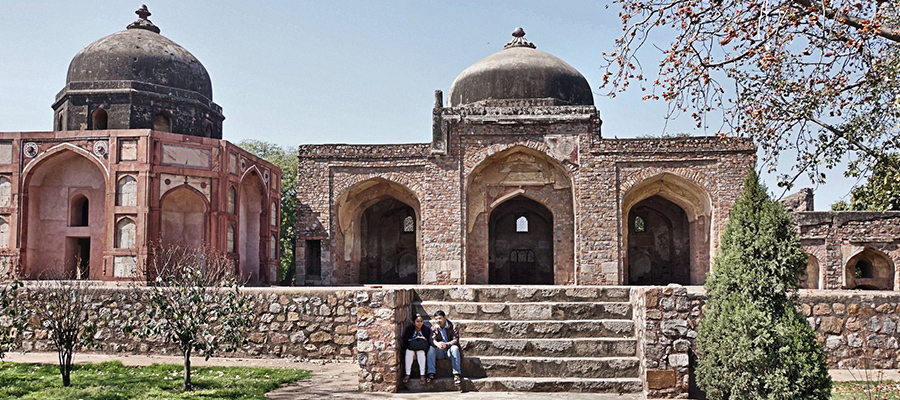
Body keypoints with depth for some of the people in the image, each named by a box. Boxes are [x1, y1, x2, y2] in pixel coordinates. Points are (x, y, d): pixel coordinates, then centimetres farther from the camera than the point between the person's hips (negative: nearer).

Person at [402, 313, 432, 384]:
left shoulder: (427, 329, -7)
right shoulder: (409, 329, -6)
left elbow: (430, 342, -3)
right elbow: (405, 341, -6)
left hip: (422, 350, -1)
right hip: (411, 349, 1)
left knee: (421, 352, -34)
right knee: (409, 351, -32)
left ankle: (422, 374, -32)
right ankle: (407, 374, -27)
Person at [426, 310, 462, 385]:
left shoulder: (452, 327, -7)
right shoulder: (434, 327, 2)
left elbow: (456, 340, -18)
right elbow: (432, 339, -13)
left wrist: (446, 344, -38)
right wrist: (437, 344, -38)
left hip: (449, 350, -2)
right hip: (440, 352, 2)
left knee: (455, 348, -34)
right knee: (431, 348, -26)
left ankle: (456, 374, -34)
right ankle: (431, 374, -28)